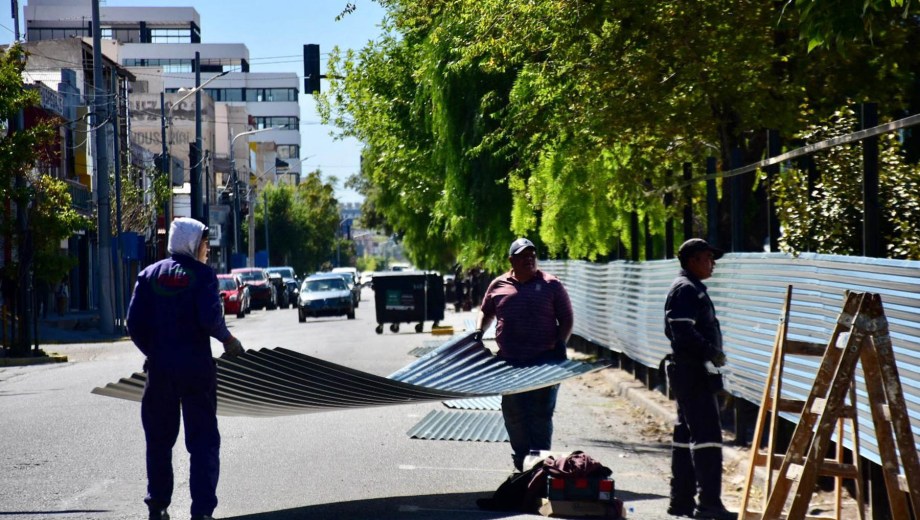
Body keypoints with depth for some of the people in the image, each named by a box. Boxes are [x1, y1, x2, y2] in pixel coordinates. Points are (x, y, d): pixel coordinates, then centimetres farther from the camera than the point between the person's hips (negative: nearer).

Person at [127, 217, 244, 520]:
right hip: (196, 367, -4)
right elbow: (210, 318, -16)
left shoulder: (150, 274, 7)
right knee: (203, 440, 2)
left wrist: (152, 352, 15)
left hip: (159, 367, 4)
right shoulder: (202, 274, -5)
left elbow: (135, 322, 2)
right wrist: (227, 340, 1)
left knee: (159, 439, 16)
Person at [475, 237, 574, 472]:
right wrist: (479, 330, 6)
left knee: (540, 414, -3)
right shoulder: (499, 285, 10)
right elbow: (486, 311, 23)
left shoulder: (550, 285, 2)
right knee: (513, 413, 9)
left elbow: (566, 319, 3)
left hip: (544, 361, -3)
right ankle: (521, 459, 21)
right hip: (510, 362, 3)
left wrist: (561, 343, -10)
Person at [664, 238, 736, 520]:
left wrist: (711, 354, 16)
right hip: (693, 372, -11)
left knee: (686, 435, 12)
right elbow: (685, 334, -23)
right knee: (707, 434, -12)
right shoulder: (686, 289, -12)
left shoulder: (691, 288, 20)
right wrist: (712, 352, -19)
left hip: (690, 372, 11)